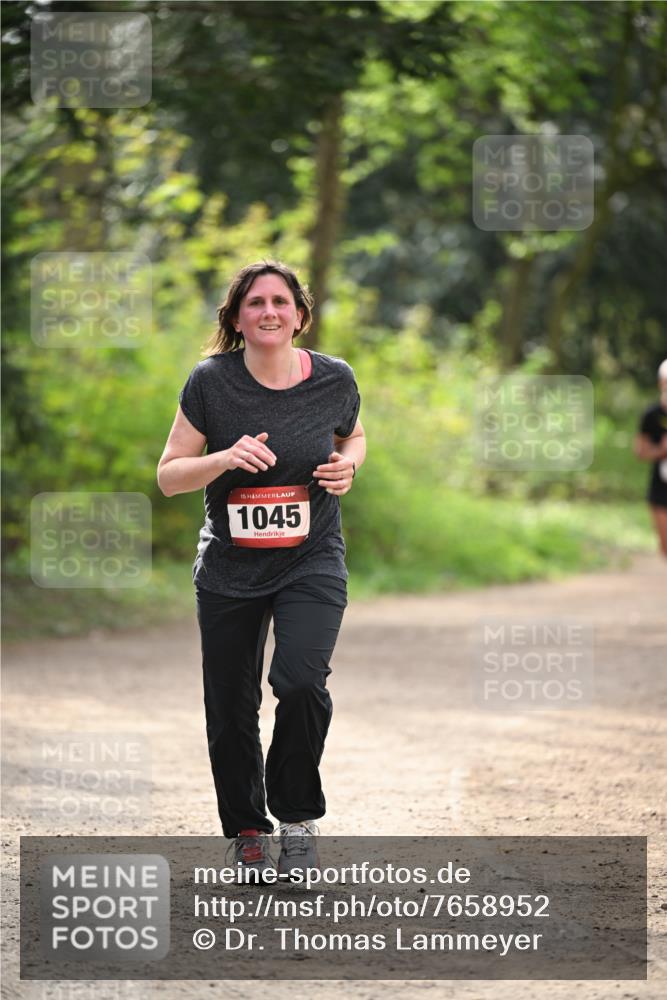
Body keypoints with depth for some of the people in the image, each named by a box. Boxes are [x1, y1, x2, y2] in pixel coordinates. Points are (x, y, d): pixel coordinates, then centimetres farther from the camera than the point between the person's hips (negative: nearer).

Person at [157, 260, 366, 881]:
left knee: (300, 681, -22)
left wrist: (347, 465, -5)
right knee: (230, 709, 6)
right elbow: (169, 476, -4)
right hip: (229, 566, 1)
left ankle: (298, 816, 0)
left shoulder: (333, 380, -5)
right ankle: (247, 831, 29)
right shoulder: (211, 382, -8)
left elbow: (353, 436, 17)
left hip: (311, 560, -1)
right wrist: (226, 458, -22)